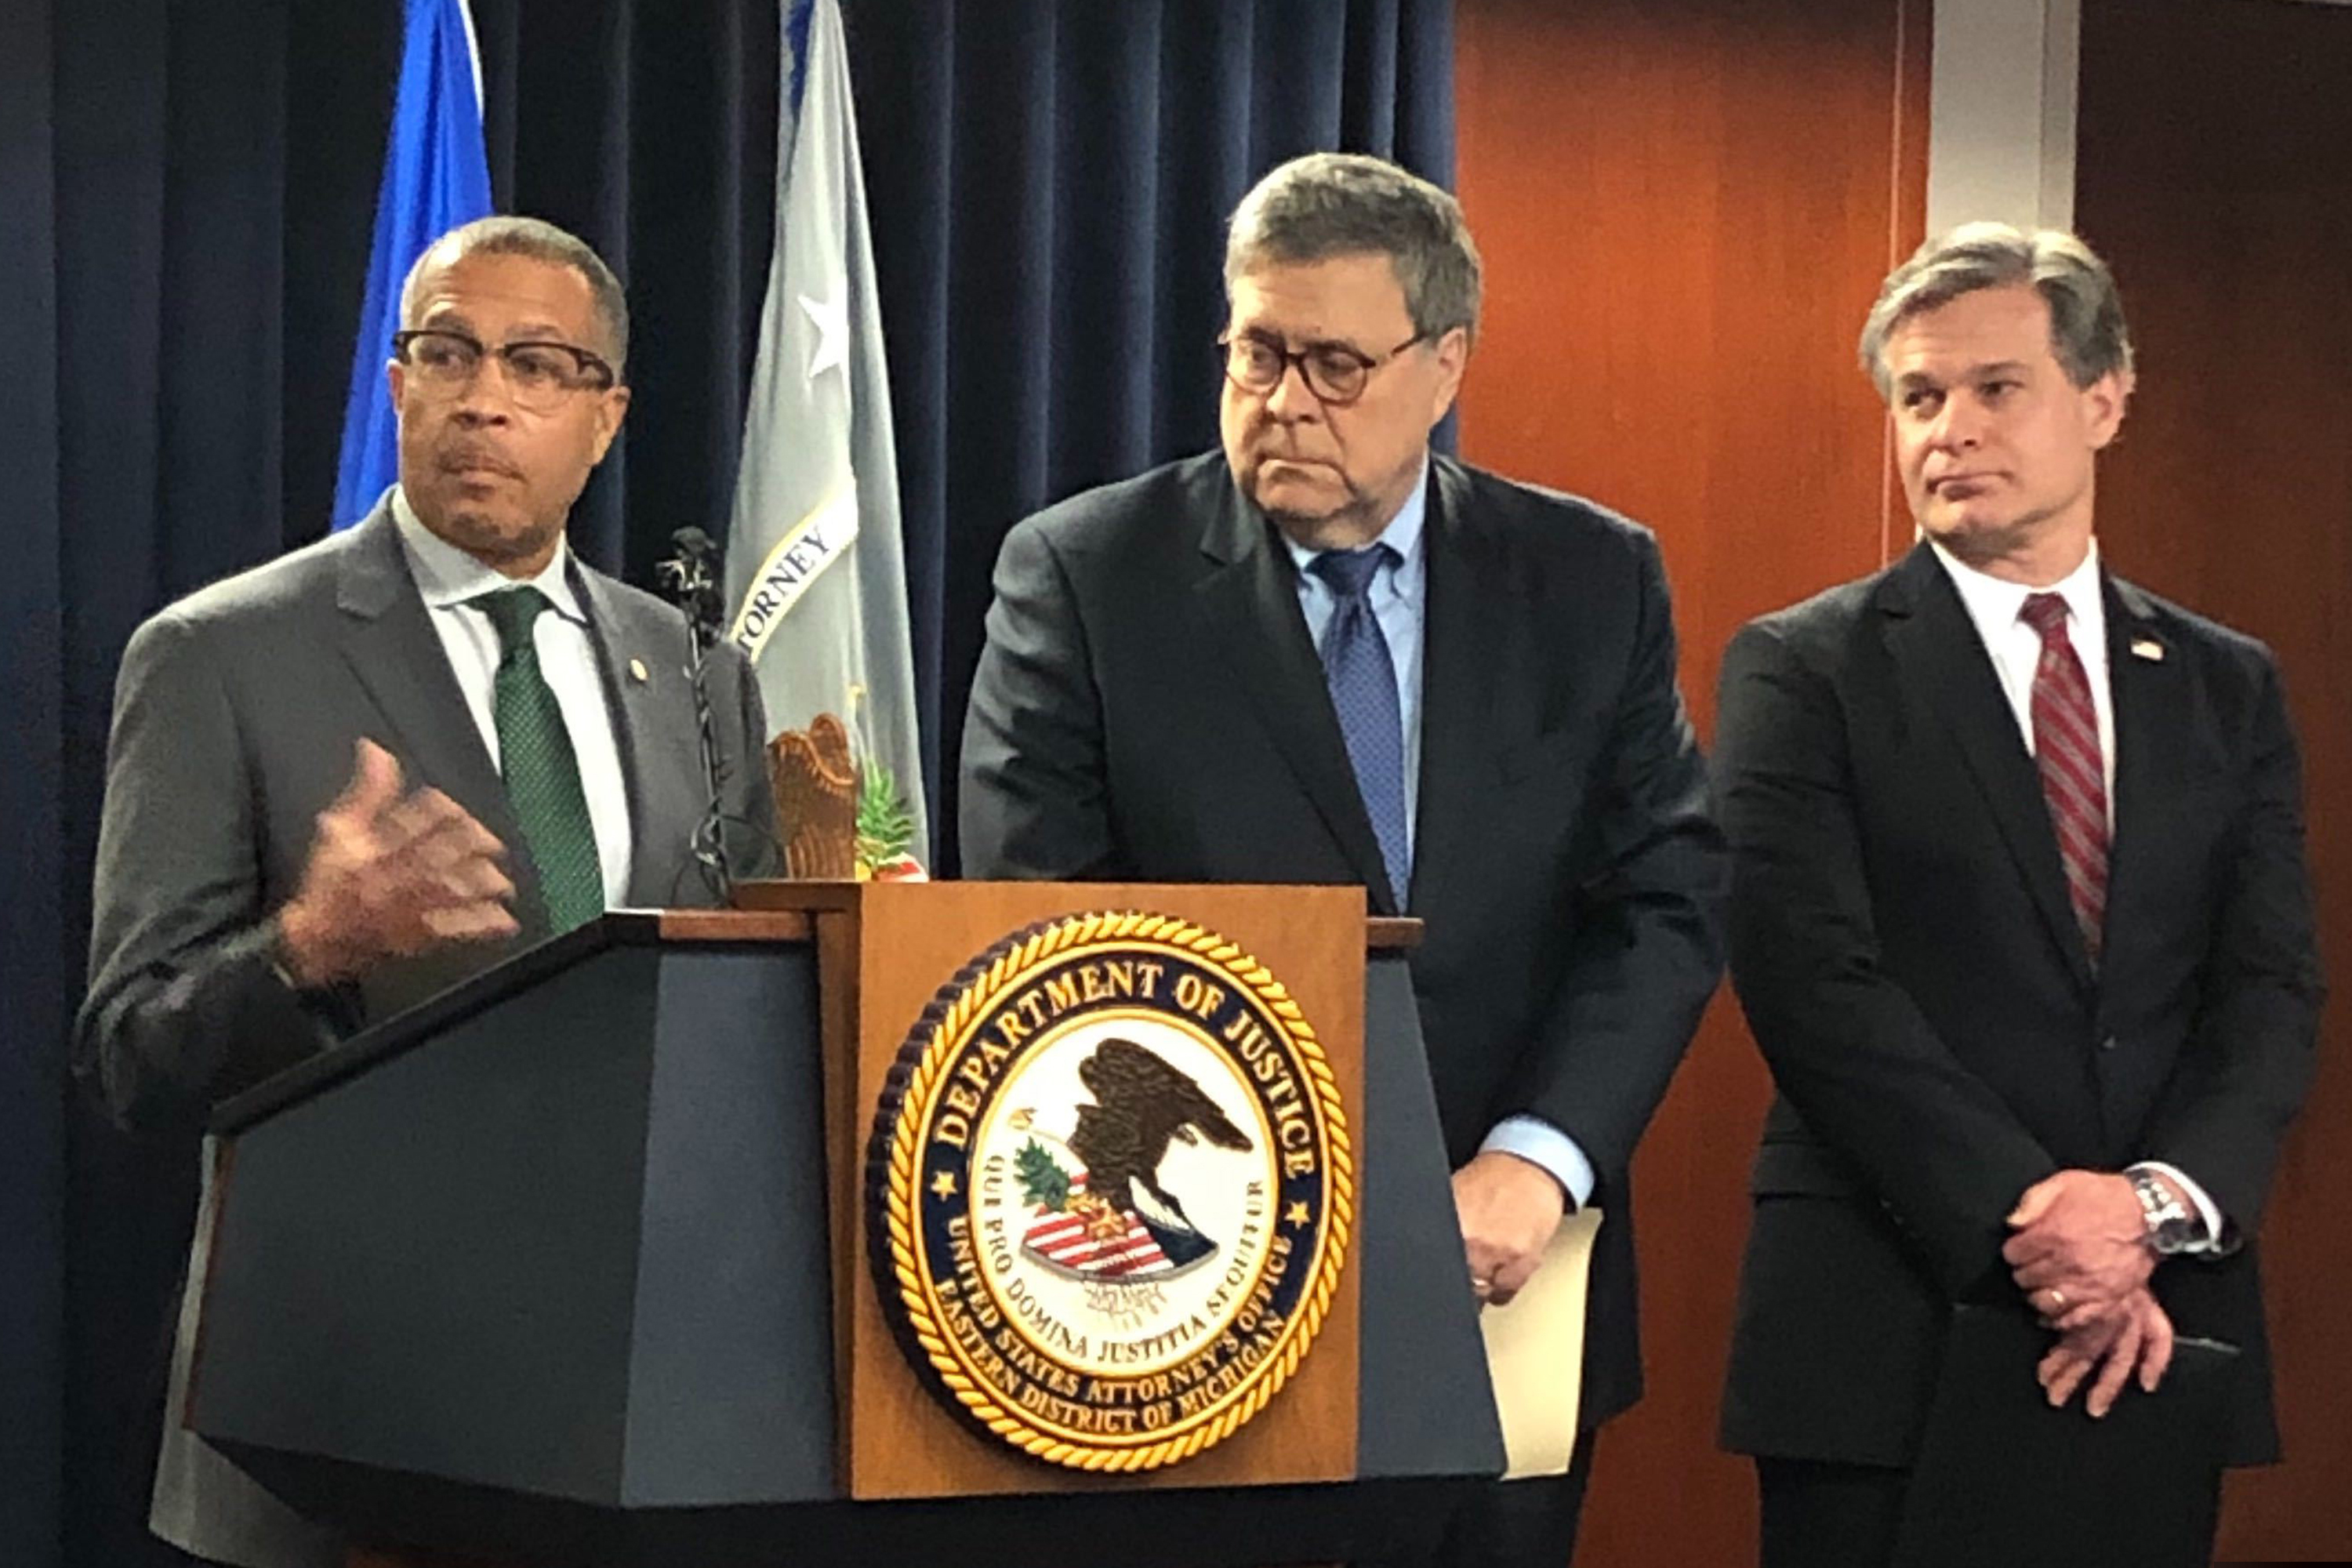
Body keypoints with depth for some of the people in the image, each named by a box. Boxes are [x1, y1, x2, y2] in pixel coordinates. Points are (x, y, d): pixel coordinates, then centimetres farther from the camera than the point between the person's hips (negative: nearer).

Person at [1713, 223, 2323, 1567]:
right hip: (1883, 1343, -3)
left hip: (2160, 1335, 3)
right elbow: (1818, 986, -10)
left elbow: (2273, 996, 4)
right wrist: (2028, 1222, -17)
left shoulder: (2229, 689, 12)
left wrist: (2159, 1204, -14)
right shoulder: (1804, 672, 0)